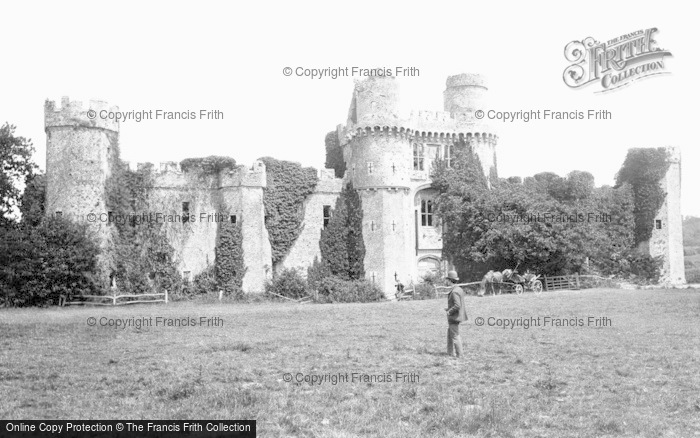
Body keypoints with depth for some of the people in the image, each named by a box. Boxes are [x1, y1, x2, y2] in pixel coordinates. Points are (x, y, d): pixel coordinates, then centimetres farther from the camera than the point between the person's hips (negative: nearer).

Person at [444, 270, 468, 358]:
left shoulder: (454, 292, -21)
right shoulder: (459, 289, 10)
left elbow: (457, 305, -28)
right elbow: (463, 303, 16)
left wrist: (449, 311, -14)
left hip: (454, 317, -10)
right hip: (454, 317, 10)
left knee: (455, 336, -2)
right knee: (450, 335, 19)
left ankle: (459, 355, 4)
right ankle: (450, 353, 25)